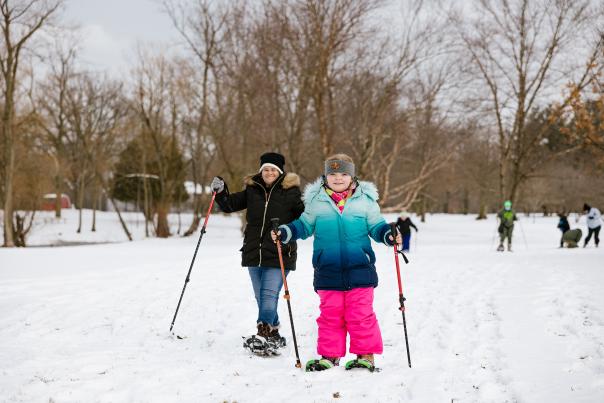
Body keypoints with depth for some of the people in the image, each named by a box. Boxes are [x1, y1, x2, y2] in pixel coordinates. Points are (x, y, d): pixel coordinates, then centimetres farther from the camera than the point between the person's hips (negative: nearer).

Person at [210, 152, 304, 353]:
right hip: (254, 253, 5)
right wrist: (220, 191, -2)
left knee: (269, 295, -14)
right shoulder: (252, 189, 9)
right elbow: (230, 205, 14)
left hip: (279, 253, -5)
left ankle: (263, 334, -14)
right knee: (260, 297, 11)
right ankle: (273, 335, 25)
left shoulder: (290, 191, -2)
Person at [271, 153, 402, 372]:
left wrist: (388, 235, -10)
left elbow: (376, 226, 9)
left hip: (359, 270, -1)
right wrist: (285, 232, -1)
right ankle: (329, 356, 15)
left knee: (361, 314, -1)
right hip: (328, 270, 1)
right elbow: (304, 225, 13)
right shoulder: (316, 201, 6)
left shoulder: (366, 200, 5)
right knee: (330, 314, 6)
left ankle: (366, 355, 9)